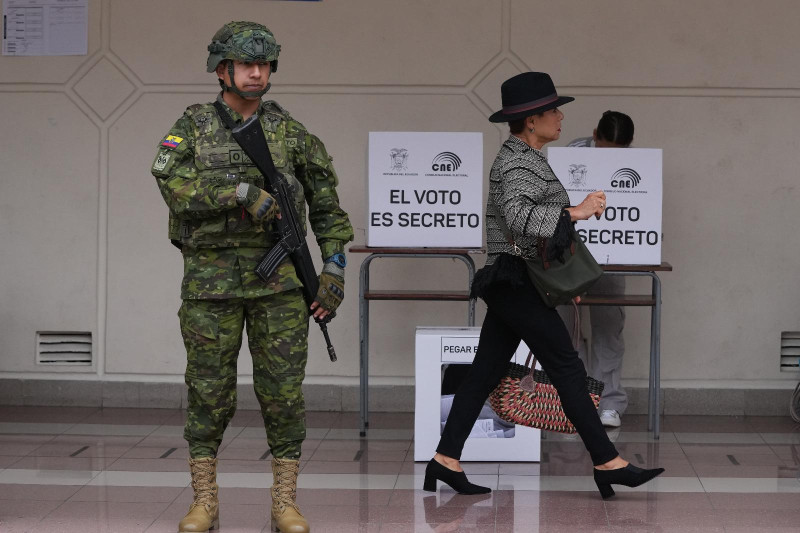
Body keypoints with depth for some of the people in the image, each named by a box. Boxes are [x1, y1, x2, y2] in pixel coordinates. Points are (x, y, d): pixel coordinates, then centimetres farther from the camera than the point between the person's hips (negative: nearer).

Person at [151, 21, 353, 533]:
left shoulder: (292, 134, 6)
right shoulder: (192, 127, 3)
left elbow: (327, 207, 10)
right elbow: (173, 182, -16)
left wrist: (335, 269, 1)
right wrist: (242, 191, -24)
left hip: (278, 280, 1)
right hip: (211, 278, 0)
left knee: (283, 390, 1)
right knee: (209, 392, 4)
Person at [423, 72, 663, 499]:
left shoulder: (524, 158, 18)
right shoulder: (517, 164, -15)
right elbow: (518, 216, -33)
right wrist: (575, 213, -35)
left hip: (512, 287, 10)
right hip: (519, 284, -10)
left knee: (485, 372, 8)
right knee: (568, 371, -7)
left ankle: (445, 460, 8)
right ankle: (608, 463, -4)